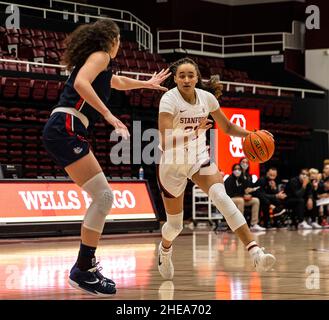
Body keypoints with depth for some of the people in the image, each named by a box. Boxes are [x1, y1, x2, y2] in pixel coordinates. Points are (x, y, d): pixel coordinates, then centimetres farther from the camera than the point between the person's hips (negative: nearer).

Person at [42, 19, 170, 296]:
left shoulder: (95, 61, 28)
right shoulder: (100, 56, -1)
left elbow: (117, 81, 49)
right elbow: (80, 83, -21)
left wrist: (147, 84, 63)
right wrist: (109, 115, -22)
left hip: (63, 132, 10)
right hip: (66, 129, -10)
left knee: (102, 198, 11)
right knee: (104, 196, -14)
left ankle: (85, 264, 12)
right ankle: (83, 271, -13)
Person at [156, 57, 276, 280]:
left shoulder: (206, 97, -6)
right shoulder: (169, 99, -21)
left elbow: (227, 127, 8)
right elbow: (165, 142, -32)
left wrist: (250, 134, -9)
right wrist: (194, 132, -44)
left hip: (198, 157, 2)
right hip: (171, 163, -2)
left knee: (220, 195, -27)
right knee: (175, 224, 8)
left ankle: (255, 253, -38)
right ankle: (165, 249, 47)